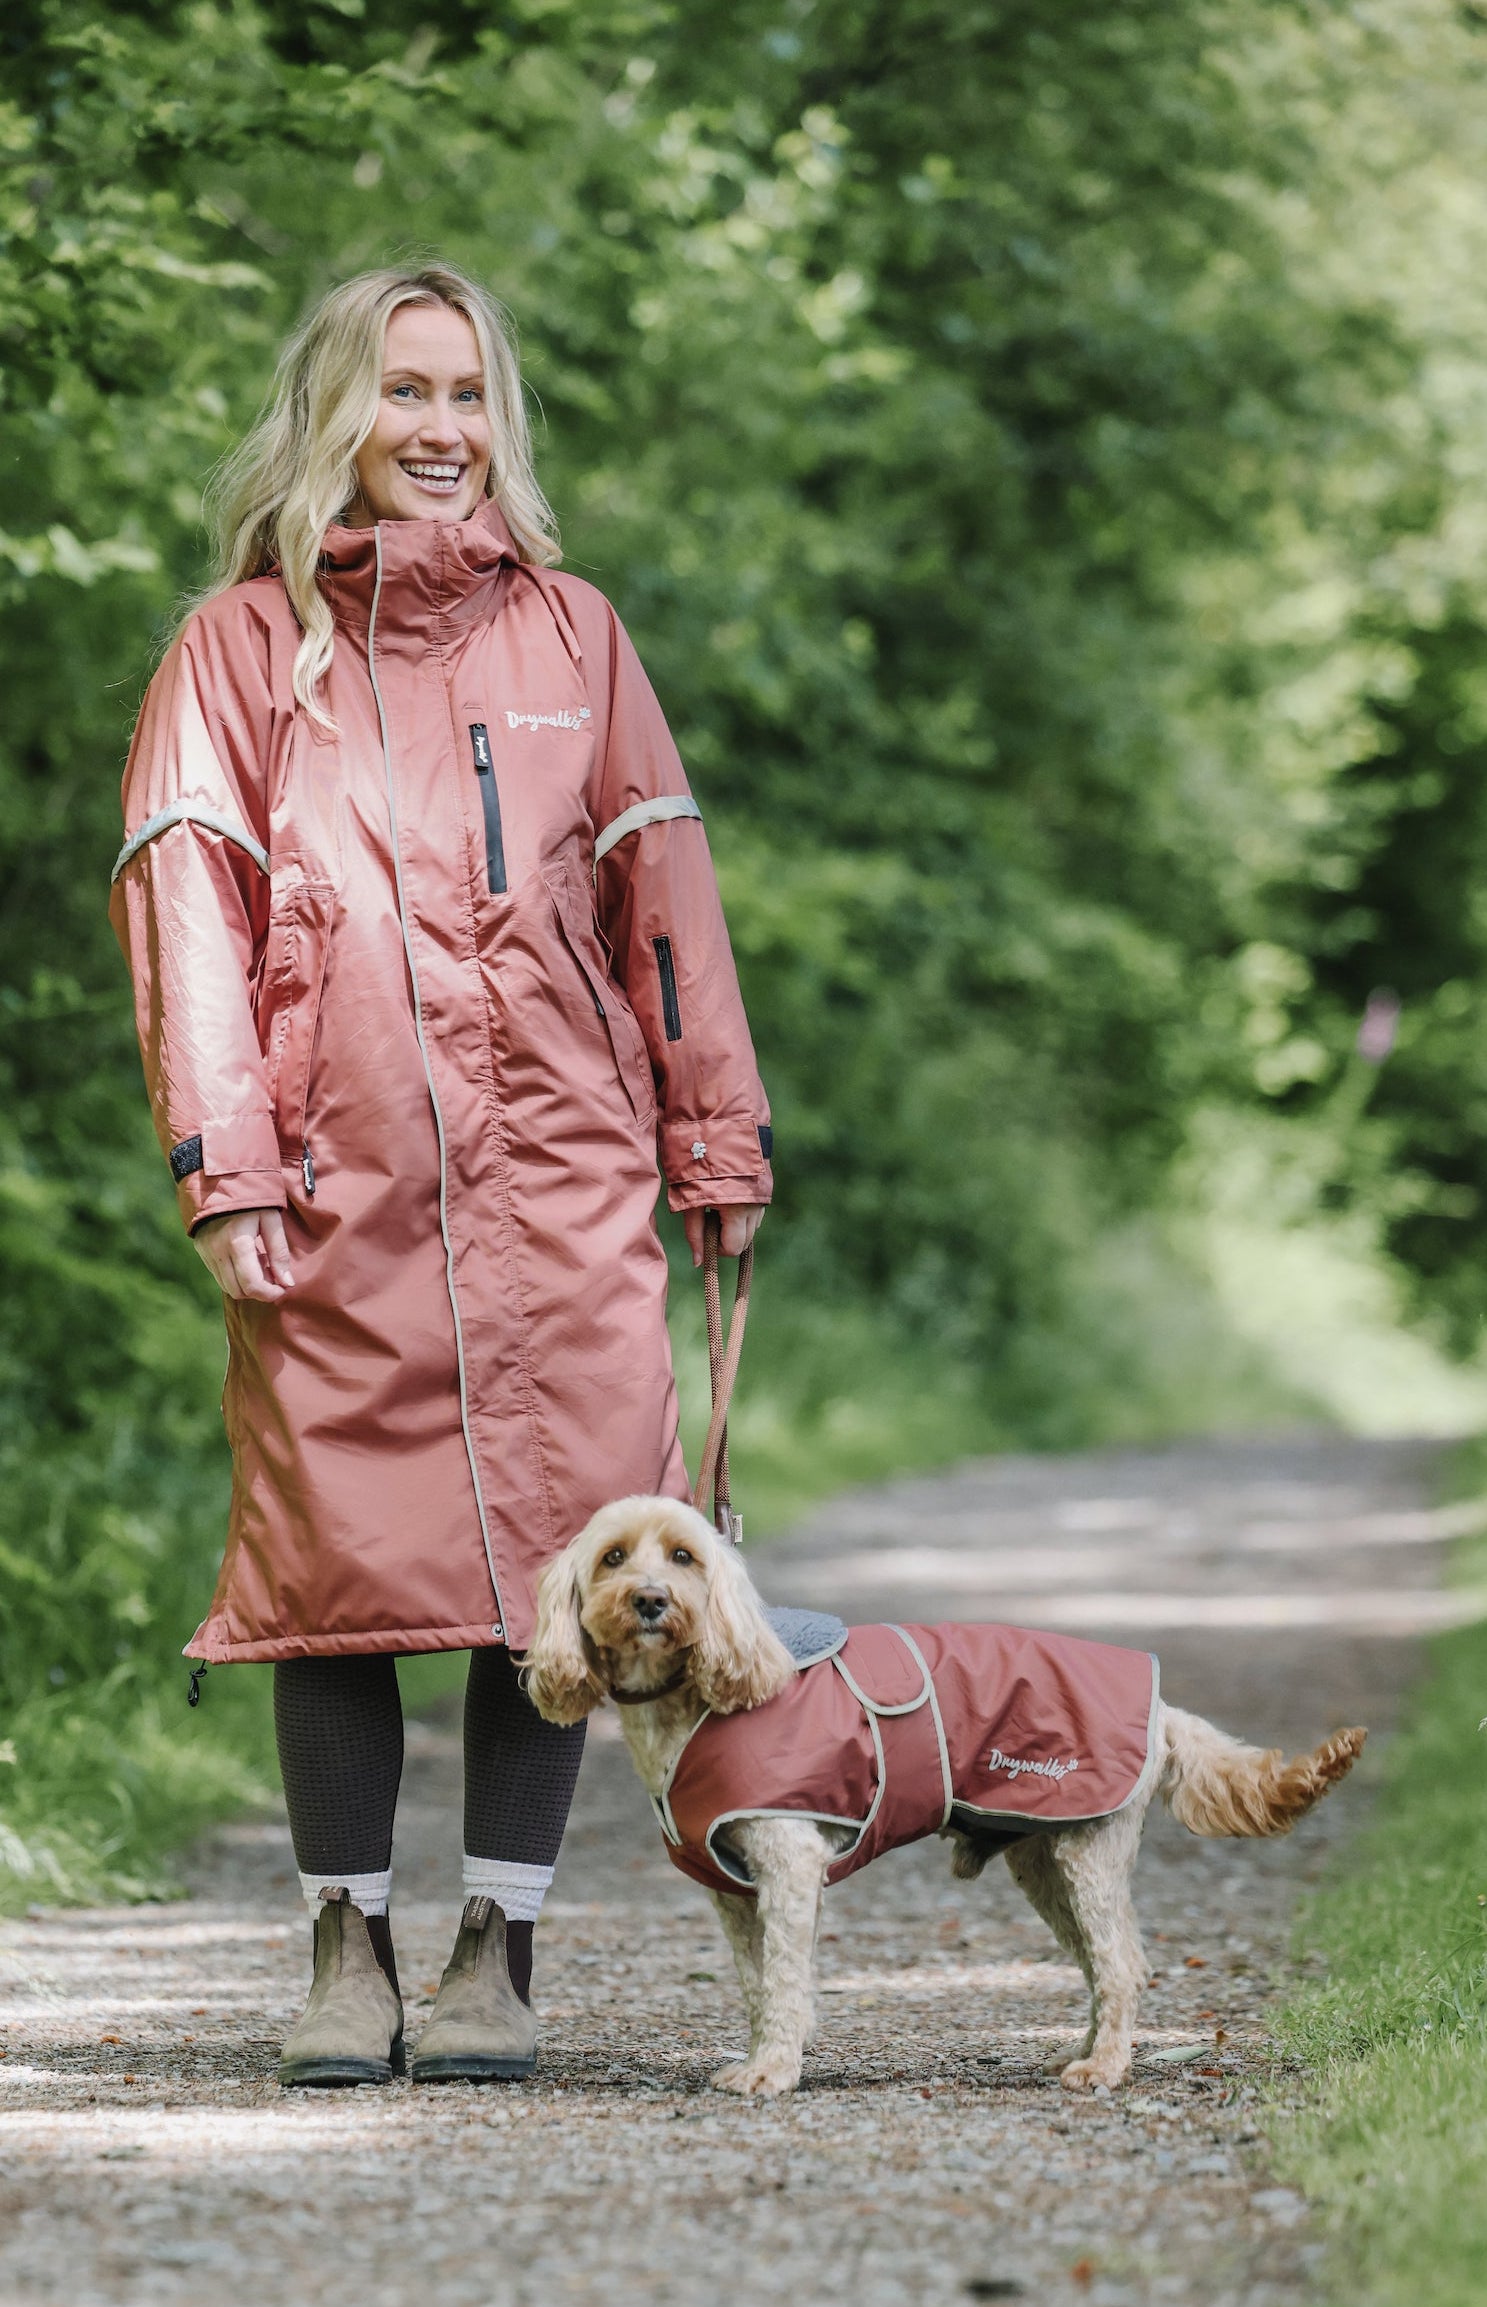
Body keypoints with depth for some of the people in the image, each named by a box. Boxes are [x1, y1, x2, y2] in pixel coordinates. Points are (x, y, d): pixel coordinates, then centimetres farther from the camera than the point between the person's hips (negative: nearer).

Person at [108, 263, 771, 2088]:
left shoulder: (566, 631, 13)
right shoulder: (245, 642, 7)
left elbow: (659, 889, 14)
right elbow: (186, 905, 0)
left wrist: (716, 1144, 10)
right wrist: (225, 1161, -10)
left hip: (557, 1181, 1)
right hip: (336, 1185, -1)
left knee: (548, 1554, -2)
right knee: (341, 1559, 0)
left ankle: (499, 1948, 8)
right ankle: (348, 1951, 13)